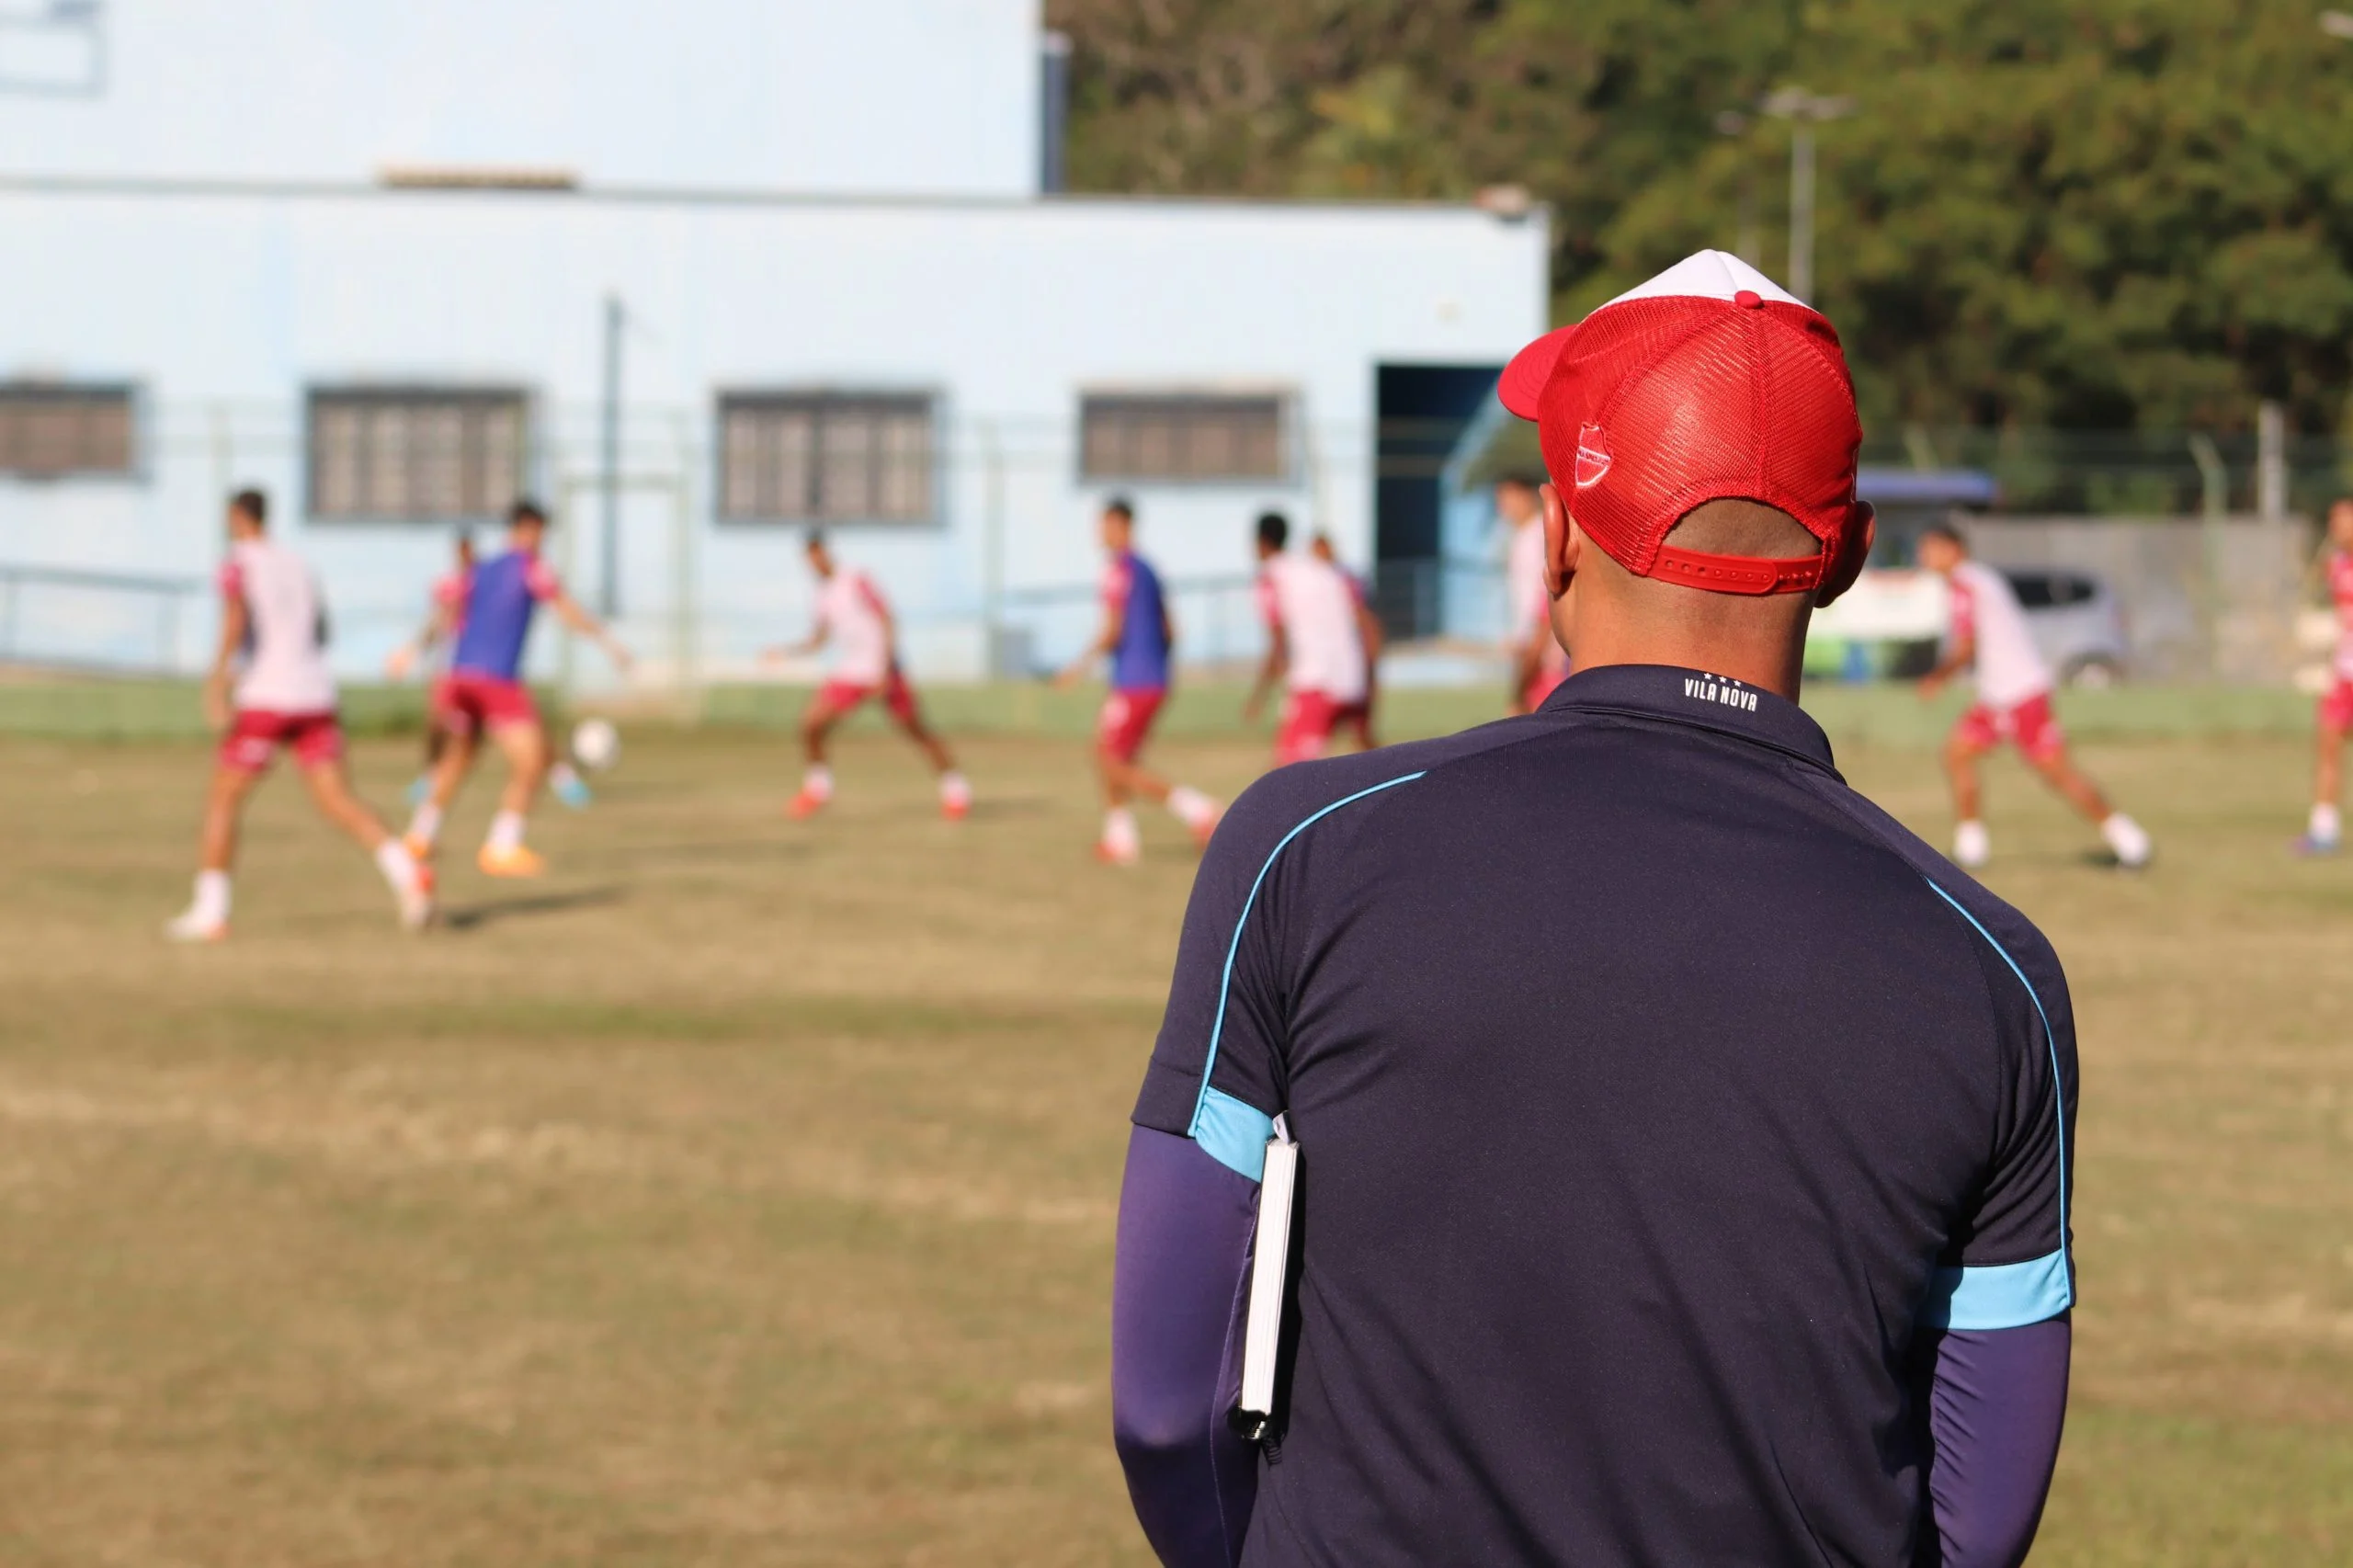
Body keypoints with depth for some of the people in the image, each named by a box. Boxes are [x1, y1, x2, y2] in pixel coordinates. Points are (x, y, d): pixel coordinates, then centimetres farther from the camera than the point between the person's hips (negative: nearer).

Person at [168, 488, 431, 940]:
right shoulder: (298, 565, 19)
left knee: (224, 798, 6)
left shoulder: (238, 564, -2)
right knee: (338, 801, -1)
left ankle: (209, 911, 4)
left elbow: (236, 618, -21)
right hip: (316, 696, 6)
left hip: (264, 700, -6)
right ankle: (407, 877, -22)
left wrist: (218, 679, -28)